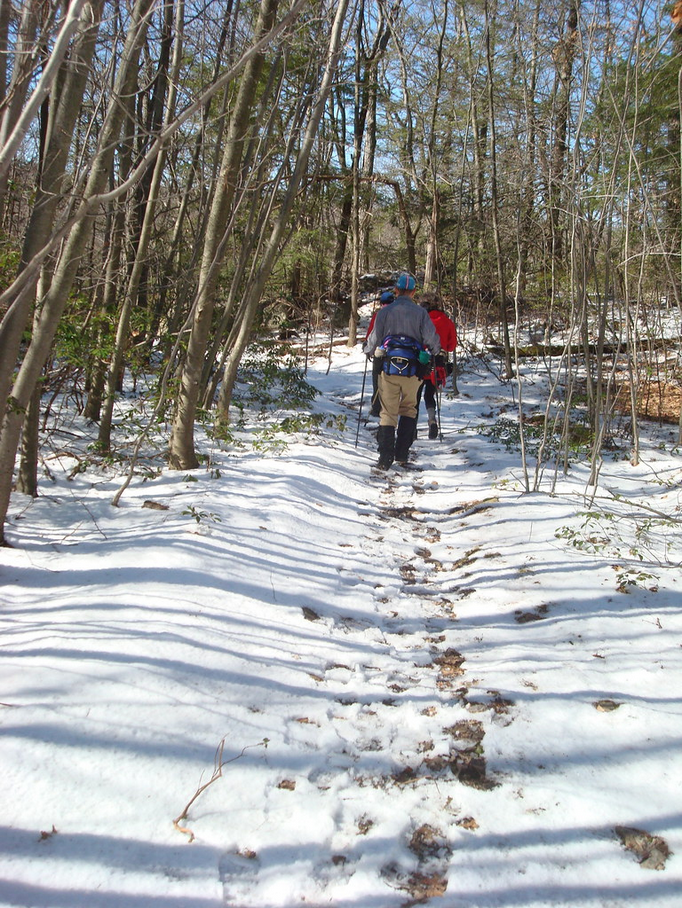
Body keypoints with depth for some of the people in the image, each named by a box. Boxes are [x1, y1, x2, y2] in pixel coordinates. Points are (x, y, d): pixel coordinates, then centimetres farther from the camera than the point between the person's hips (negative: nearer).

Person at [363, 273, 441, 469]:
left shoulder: (385, 312, 1)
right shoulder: (421, 313, 0)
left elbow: (373, 340, 3)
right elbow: (432, 340, 0)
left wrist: (367, 349, 26)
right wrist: (432, 353, 22)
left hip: (388, 367, 0)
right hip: (412, 370, 0)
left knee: (388, 412, 4)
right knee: (408, 409, 18)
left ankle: (385, 458, -4)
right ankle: (402, 453, 14)